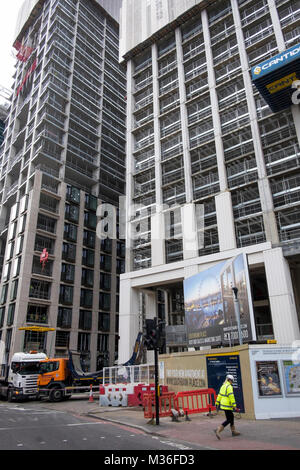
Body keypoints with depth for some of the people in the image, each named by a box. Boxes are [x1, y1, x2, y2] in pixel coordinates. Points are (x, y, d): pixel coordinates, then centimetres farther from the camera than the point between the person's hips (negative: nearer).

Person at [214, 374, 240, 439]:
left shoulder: (223, 386, 13)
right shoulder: (229, 387, -15)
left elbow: (219, 395, 16)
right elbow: (231, 396, -22)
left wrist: (217, 404, 21)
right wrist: (234, 405, -19)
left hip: (223, 405, 9)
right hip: (227, 406, -9)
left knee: (232, 417, 21)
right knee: (228, 420, -4)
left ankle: (233, 431, 30)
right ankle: (218, 430, -10)